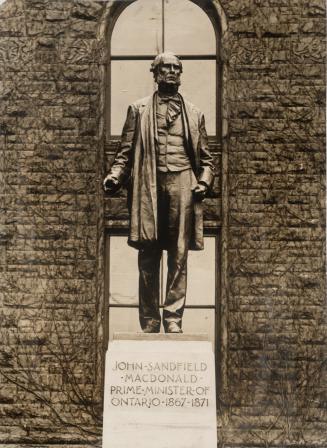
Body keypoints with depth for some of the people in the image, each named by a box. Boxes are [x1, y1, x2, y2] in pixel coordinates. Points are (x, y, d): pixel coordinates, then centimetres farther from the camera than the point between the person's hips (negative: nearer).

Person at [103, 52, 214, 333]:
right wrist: (115, 176, -5)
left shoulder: (194, 113, 20)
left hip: (182, 184, 1)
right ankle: (149, 323, 0)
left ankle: (173, 319, -2)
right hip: (149, 186, -1)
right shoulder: (138, 110, 17)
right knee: (148, 257, -3)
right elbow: (127, 151, 12)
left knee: (179, 256, -4)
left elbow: (205, 157, 19)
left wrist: (205, 181, 1)